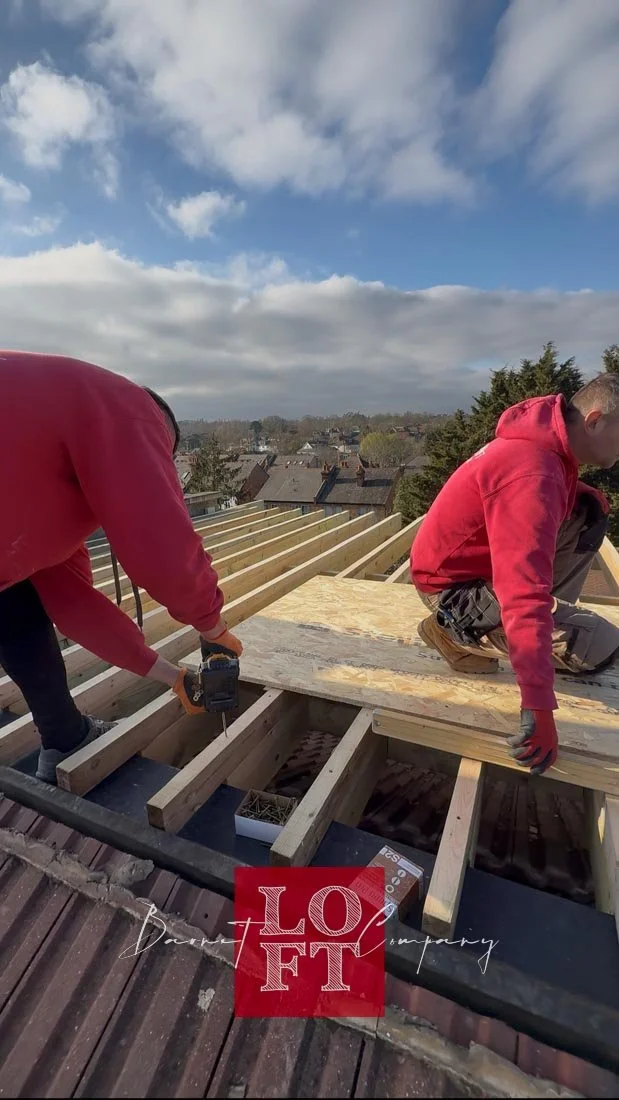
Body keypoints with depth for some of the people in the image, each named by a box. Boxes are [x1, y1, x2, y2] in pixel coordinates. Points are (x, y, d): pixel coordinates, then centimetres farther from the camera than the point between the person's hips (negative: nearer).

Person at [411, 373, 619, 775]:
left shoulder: (548, 440, -1)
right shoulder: (532, 473, -31)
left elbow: (563, 496, 22)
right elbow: (525, 592, -39)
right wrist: (539, 707, -37)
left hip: (481, 555, 9)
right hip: (454, 586, -9)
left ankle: (552, 617, 7)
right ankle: (462, 632, -3)